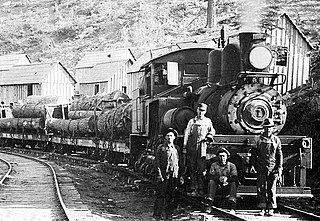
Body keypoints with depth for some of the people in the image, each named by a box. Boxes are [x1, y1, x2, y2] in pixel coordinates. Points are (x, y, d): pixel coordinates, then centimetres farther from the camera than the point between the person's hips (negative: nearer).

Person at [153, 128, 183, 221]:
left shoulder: (177, 148, 14)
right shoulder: (161, 148, 1)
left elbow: (180, 163, 17)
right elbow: (157, 162, -3)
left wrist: (181, 175, 12)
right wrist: (159, 174, -11)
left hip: (174, 175, 4)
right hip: (164, 175, -4)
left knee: (171, 196, 6)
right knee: (161, 195, -4)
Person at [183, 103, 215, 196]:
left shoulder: (208, 121, 13)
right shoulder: (192, 121, 12)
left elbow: (212, 131, 26)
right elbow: (187, 135, 9)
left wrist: (209, 136, 3)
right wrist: (184, 147, 2)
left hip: (202, 147, 0)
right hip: (192, 148, 0)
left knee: (202, 169, -4)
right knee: (192, 169, -2)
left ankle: (201, 188, 1)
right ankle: (194, 188, 0)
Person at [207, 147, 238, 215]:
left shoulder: (231, 165, 4)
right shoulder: (214, 165, 8)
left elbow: (235, 178, -11)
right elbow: (210, 176, -7)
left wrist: (227, 178, -31)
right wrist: (219, 178, -25)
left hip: (228, 187, -1)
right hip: (218, 187, 1)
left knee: (233, 183, -30)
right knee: (211, 181, -26)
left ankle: (232, 208, -40)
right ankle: (209, 205, -34)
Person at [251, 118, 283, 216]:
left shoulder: (276, 140, 8)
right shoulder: (259, 140, 7)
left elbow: (280, 155, 9)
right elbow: (254, 154, 11)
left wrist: (280, 168, 2)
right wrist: (253, 165, 2)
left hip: (272, 168, 0)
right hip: (261, 168, 0)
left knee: (272, 189, 0)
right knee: (261, 188, -2)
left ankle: (271, 209, 5)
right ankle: (262, 208, 1)